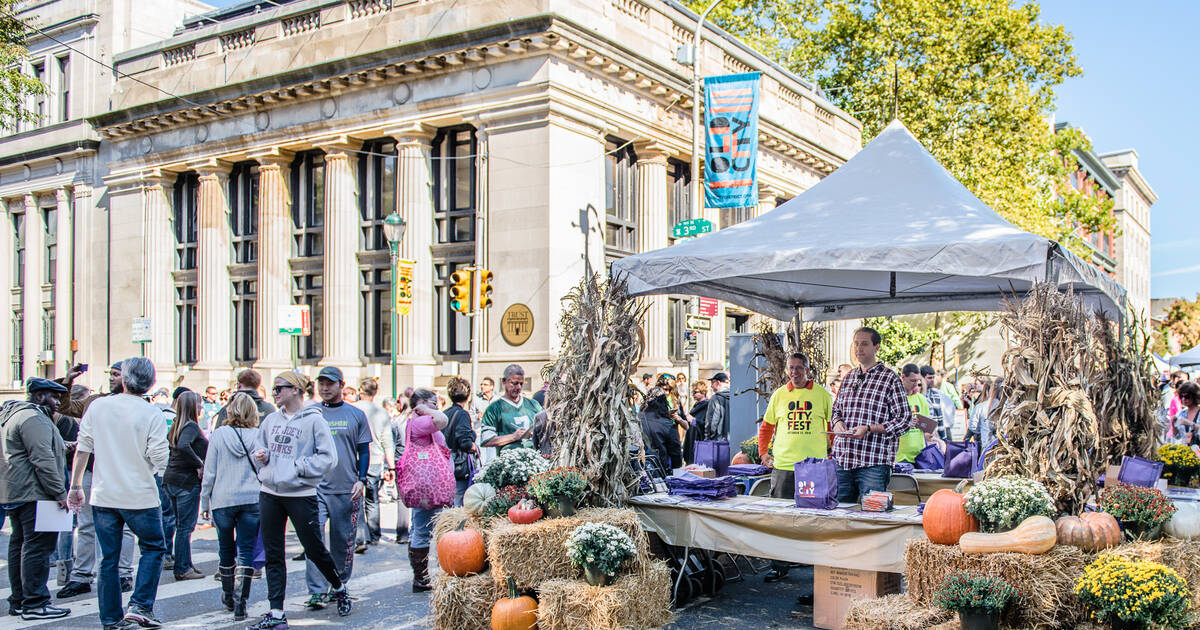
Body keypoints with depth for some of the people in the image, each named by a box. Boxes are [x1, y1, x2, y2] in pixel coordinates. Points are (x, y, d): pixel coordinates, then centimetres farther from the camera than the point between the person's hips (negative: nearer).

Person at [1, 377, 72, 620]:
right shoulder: (33, 418, -15)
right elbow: (43, 460, -21)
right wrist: (60, 493, -19)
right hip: (33, 494, -11)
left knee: (20, 545, 15)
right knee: (37, 547, -8)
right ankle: (34, 604, -8)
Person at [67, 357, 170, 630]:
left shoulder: (97, 407, 0)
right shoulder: (153, 415, -11)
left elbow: (82, 449, 3)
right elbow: (159, 458, -14)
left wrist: (76, 486, 12)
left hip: (103, 496, 4)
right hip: (140, 496, -3)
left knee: (108, 558, 11)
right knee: (153, 548, 14)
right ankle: (140, 606, 2)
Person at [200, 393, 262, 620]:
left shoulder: (219, 434, -3)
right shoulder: (259, 436, -3)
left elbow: (209, 473, 0)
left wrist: (205, 503, 10)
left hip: (223, 500, 0)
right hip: (252, 500, 0)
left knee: (226, 550, 16)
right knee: (246, 551, 3)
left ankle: (228, 597, 31)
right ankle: (240, 602, -4)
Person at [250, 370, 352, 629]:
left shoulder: (314, 420, -8)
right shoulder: (271, 419, 9)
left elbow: (328, 457, -11)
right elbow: (257, 446, 19)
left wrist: (298, 467, -16)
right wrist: (261, 455, -2)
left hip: (300, 494, -6)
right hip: (269, 494, 6)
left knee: (314, 549, 4)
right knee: (273, 555, 8)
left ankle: (339, 588, 31)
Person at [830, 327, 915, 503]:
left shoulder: (890, 379, -1)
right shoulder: (849, 377, 16)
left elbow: (905, 420, -6)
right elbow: (836, 408, 27)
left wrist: (869, 429, -15)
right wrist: (837, 422, 2)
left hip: (874, 463, -5)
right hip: (842, 459, 5)